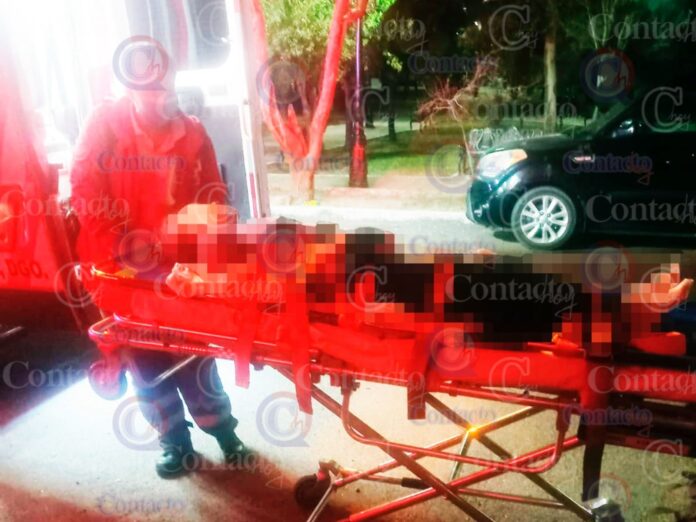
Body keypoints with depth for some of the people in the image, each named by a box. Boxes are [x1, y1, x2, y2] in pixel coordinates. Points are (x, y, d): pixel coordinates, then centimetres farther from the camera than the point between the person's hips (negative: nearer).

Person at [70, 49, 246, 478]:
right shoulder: (105, 123, -4)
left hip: (179, 265, 0)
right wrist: (123, 241, -16)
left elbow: (212, 196, 6)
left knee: (194, 355, 7)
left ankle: (222, 428, 26)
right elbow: (85, 190, -7)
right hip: (122, 269, 0)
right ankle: (175, 440, 25)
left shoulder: (192, 131, 1)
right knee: (147, 360, 9)